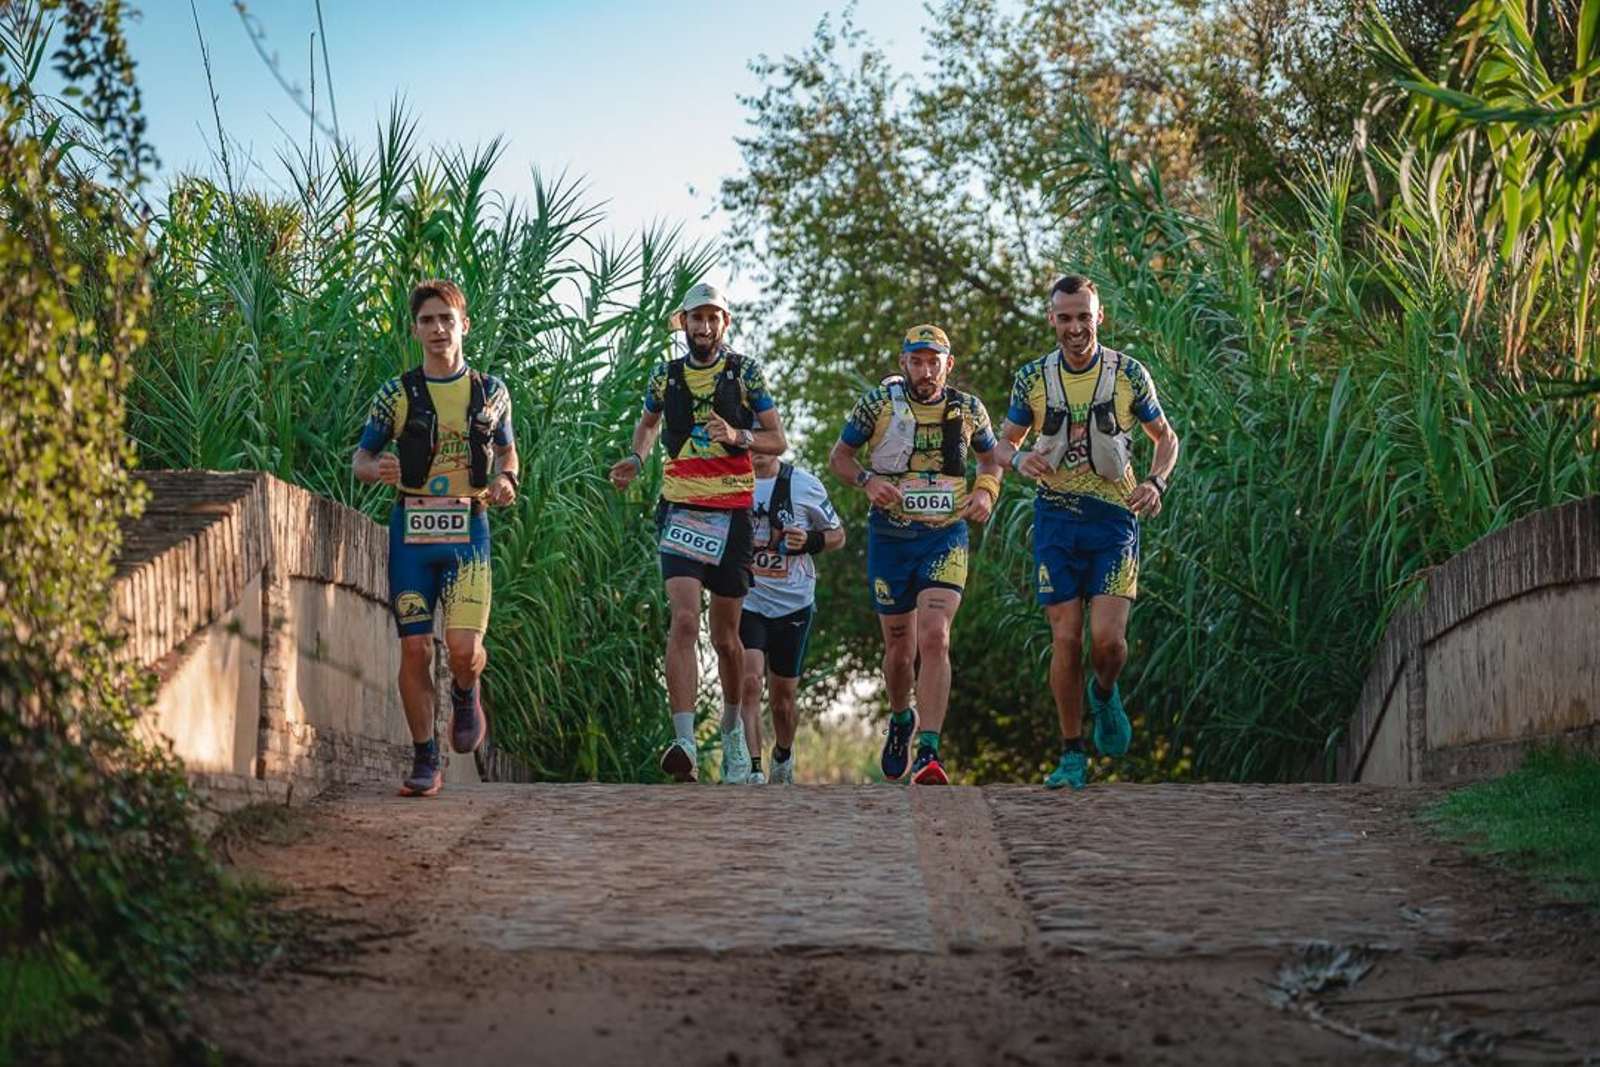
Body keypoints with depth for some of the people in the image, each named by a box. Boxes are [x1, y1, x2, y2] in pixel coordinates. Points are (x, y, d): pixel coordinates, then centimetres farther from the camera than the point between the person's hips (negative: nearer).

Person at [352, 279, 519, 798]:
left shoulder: (491, 392, 7)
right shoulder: (396, 394, 3)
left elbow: (506, 449, 22)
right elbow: (359, 458, 9)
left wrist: (506, 481, 0)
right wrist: (379, 470, -14)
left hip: (467, 529, 0)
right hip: (412, 528, 0)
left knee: (464, 646, -15)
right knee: (415, 649, -2)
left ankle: (465, 696, 22)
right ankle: (424, 763, 10)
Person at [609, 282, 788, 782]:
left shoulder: (745, 372, 3)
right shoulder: (665, 376, 8)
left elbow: (778, 441, 3)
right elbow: (648, 422, 28)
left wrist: (738, 436, -16)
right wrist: (636, 459, 8)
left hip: (733, 511, 0)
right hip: (681, 510, 0)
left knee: (725, 633, 9)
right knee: (684, 620, -18)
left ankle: (732, 726, 34)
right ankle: (685, 744, -26)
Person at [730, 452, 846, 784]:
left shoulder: (805, 485, -2)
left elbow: (837, 535, 7)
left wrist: (809, 541, -13)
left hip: (792, 605, 1)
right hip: (744, 599, -1)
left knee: (783, 697, 10)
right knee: (749, 682, -20)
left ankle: (783, 757, 39)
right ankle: (750, 770, -21)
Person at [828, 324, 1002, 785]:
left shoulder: (968, 409, 0)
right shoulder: (878, 403, -5)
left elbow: (991, 456, 17)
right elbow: (839, 456, 4)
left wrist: (986, 491, -3)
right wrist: (867, 480, -16)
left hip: (946, 538, -1)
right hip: (890, 537, 1)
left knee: (934, 638, -20)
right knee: (899, 649, 10)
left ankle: (929, 753, -22)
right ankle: (900, 720, 41)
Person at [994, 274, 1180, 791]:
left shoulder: (1129, 374, -2)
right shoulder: (1032, 378, 2)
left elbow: (1165, 437, 10)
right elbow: (1005, 442, 13)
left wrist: (1155, 482, -9)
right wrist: (1020, 459, -12)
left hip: (1114, 516, -1)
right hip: (1056, 518, 1)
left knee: (1108, 638, -12)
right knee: (1065, 638, -2)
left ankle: (1105, 695, 23)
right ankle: (1072, 754, 9)